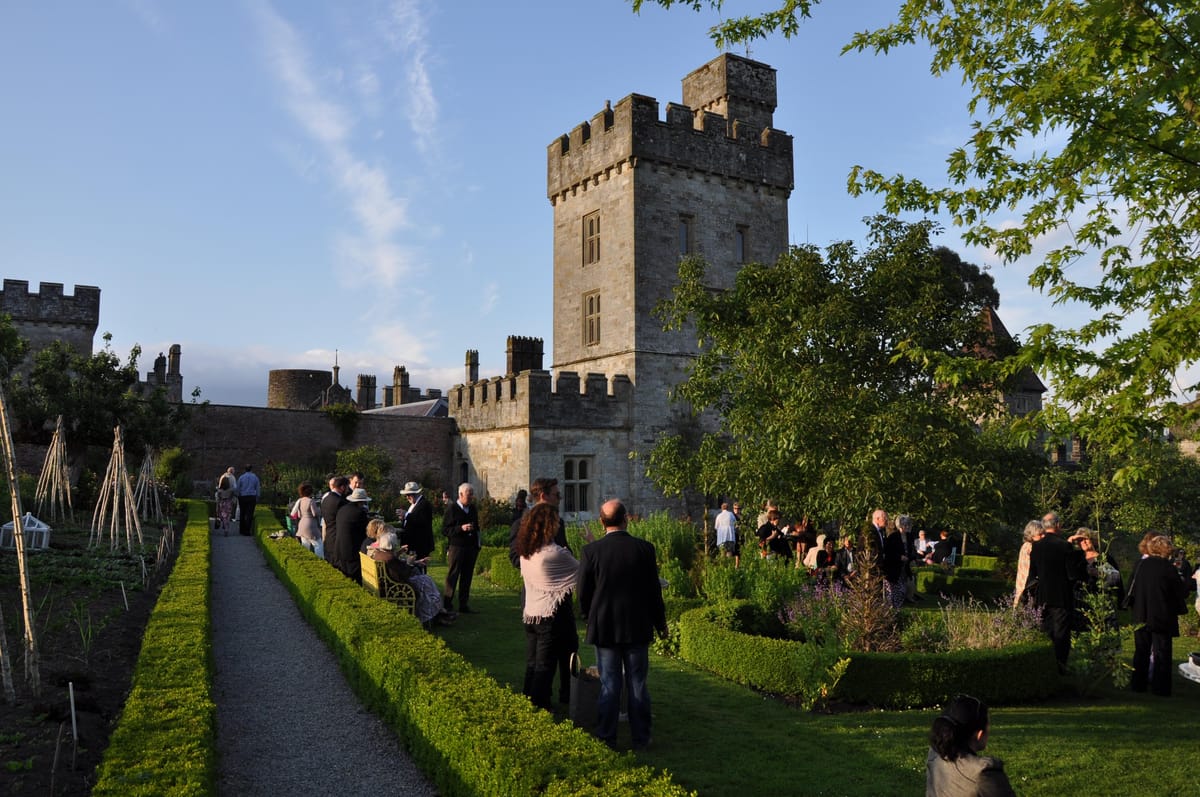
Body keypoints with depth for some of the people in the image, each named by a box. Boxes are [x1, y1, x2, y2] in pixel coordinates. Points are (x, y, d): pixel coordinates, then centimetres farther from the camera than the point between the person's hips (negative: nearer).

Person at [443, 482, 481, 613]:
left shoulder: (473, 509, 12)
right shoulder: (452, 508, -6)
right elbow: (444, 529, -10)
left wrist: (477, 546, 15)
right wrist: (461, 528, -22)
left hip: (471, 548, 6)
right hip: (456, 547, -6)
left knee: (467, 578, 8)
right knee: (452, 577, -2)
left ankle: (464, 605, 15)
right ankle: (447, 605, 4)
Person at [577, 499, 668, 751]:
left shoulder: (591, 551, -11)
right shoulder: (644, 548, -9)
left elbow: (583, 592, -4)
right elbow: (654, 590, -3)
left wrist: (590, 618, 15)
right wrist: (660, 622, 11)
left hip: (604, 628, 0)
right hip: (638, 627, 1)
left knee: (609, 685, 9)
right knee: (637, 683, 11)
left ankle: (606, 737, 16)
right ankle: (641, 738, 20)